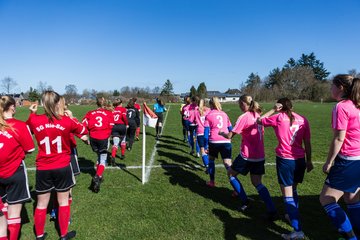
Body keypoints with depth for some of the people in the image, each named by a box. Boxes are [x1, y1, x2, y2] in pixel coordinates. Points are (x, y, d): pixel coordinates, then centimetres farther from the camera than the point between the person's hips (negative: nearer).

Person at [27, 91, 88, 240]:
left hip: (43, 168, 2)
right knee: (63, 202, 13)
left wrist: (31, 114, 14)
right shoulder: (66, 121, -11)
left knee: (41, 204, 15)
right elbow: (84, 131, 6)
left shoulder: (34, 120, -7)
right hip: (62, 167, -1)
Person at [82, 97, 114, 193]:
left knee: (99, 156, 25)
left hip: (93, 138, 4)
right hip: (104, 138, -4)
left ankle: (99, 176, 34)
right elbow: (111, 126, -7)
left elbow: (84, 124, -3)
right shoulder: (109, 113, -1)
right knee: (103, 159, 3)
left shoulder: (90, 113, 6)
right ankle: (97, 177, -17)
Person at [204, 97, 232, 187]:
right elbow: (230, 129, 19)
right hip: (226, 141, 2)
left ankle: (212, 181, 28)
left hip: (214, 141, -2)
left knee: (211, 159, 22)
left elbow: (206, 131, -1)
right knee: (228, 163, -2)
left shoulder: (208, 115, 6)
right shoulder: (224, 114, 17)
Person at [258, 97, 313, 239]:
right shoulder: (302, 119, 4)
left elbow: (259, 121, 7)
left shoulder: (278, 118, -7)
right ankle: (293, 215, 43)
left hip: (285, 159, -5)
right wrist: (309, 161, 14)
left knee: (288, 195, 0)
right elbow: (307, 143, 6)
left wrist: (273, 110, 10)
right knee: (293, 190, 26)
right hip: (300, 160, 5)